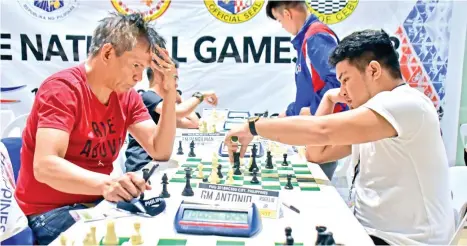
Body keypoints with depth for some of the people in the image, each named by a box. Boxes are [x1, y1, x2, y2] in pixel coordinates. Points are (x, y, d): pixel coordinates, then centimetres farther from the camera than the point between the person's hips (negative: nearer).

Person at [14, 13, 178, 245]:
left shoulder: (128, 96, 1)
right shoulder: (62, 89, -18)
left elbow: (160, 152, -3)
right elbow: (45, 166, -30)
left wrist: (169, 95, -13)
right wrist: (105, 183, -47)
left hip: (97, 202, 7)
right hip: (50, 211, -6)